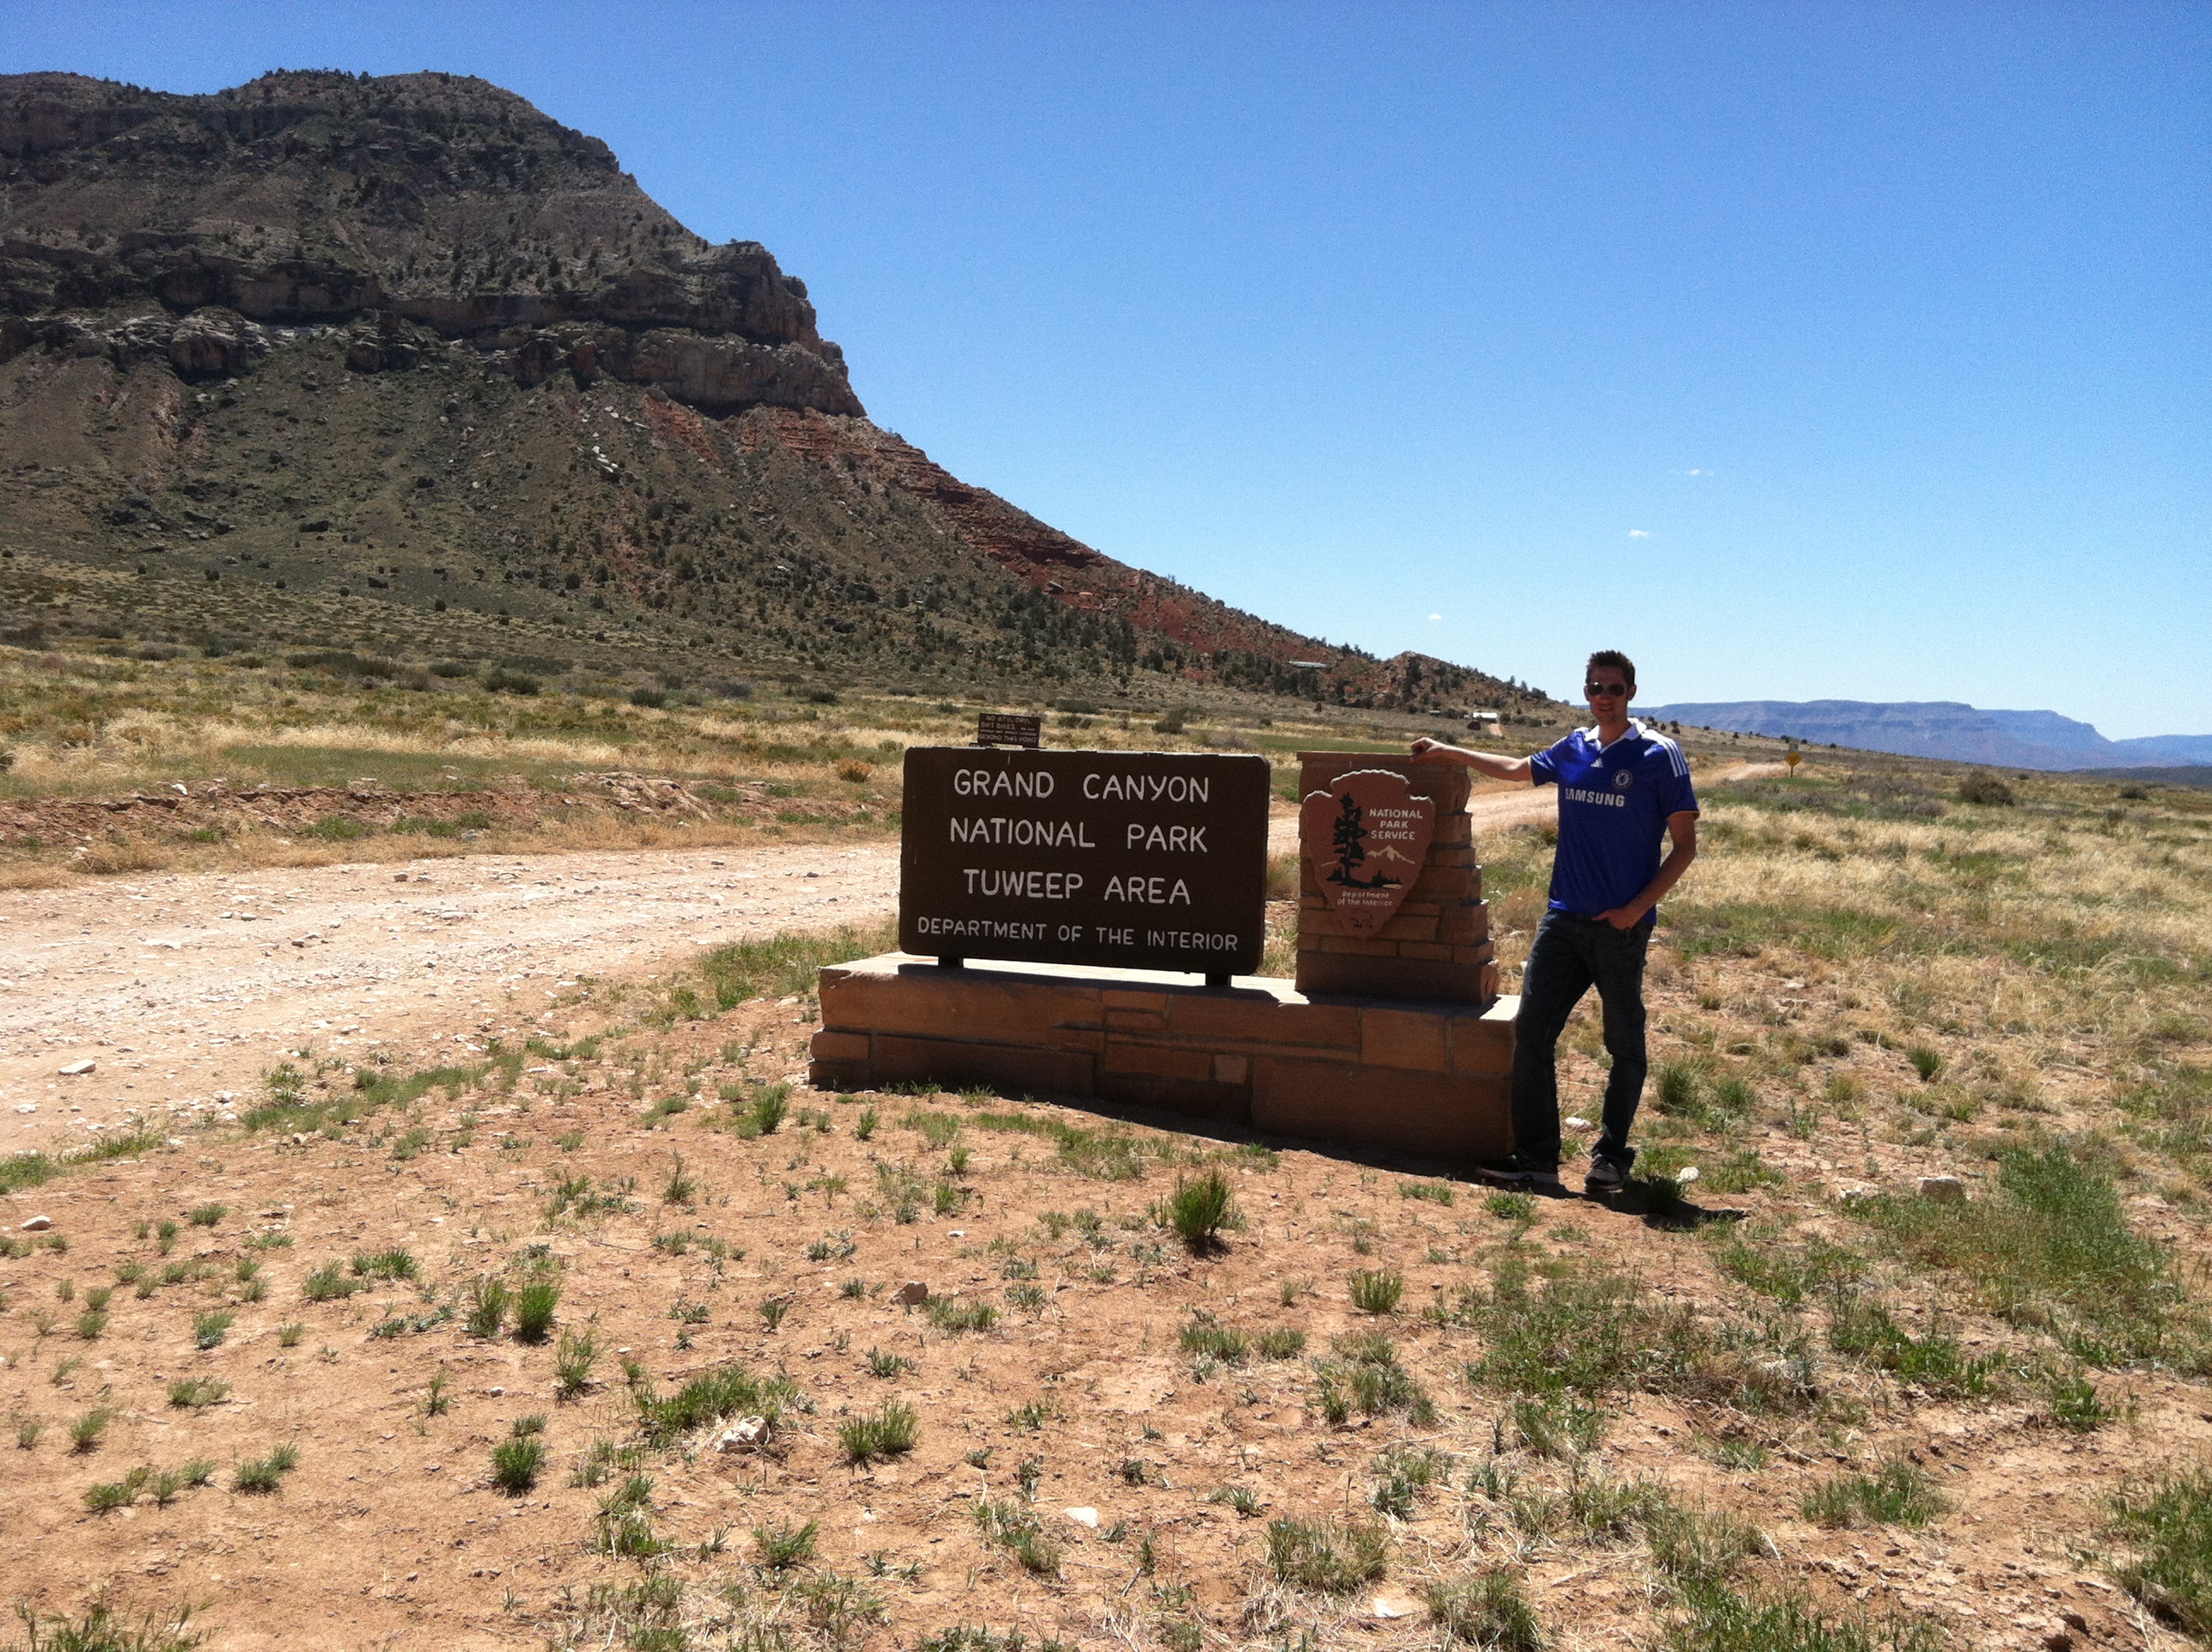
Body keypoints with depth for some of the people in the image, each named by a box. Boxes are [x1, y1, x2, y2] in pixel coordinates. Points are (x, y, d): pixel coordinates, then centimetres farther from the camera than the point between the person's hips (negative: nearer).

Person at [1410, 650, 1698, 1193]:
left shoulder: (1658, 756, -4)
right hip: (1564, 918, 5)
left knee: (1624, 1044, 5)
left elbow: (1685, 846, -3)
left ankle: (1611, 1157, 18)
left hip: (1622, 925, -5)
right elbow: (1516, 768, 30)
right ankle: (1536, 1159, 3)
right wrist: (1446, 751, 33)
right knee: (1531, 1031, -1)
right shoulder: (1572, 750, 10)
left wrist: (1637, 907, -12)